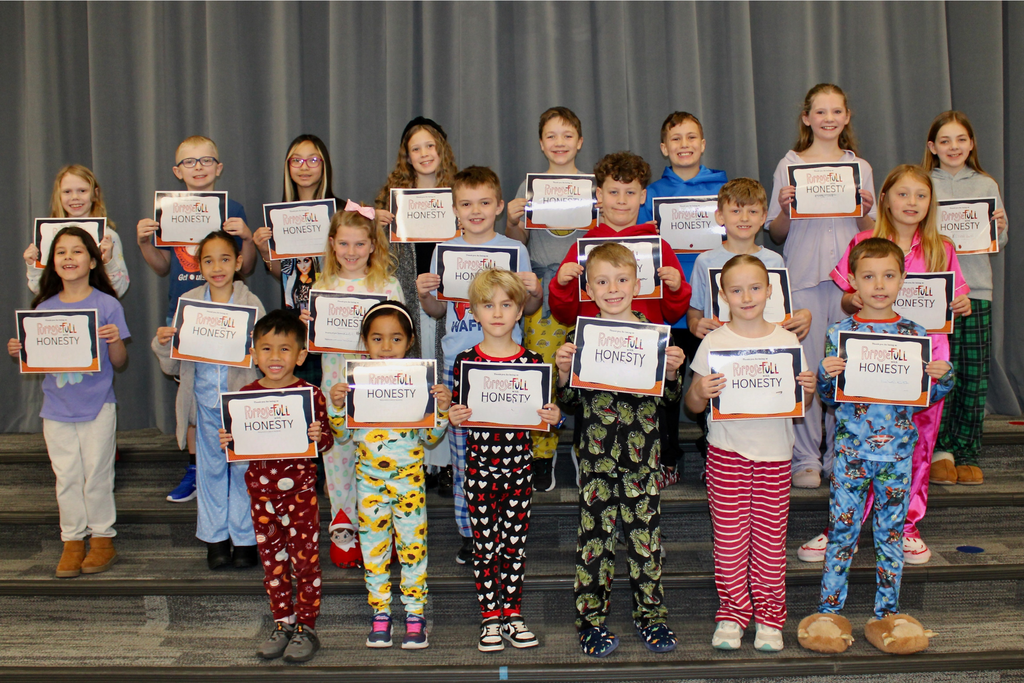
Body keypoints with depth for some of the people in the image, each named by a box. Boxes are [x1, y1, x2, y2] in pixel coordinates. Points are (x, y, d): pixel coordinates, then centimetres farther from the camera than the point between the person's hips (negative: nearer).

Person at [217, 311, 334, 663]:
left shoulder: (311, 395, -7)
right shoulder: (246, 395, 1)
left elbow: (327, 439, -4)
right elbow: (238, 441, 9)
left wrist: (319, 437, -26)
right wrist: (226, 442, -12)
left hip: (301, 491, -3)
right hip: (261, 491, 3)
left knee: (304, 560, 3)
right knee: (272, 560, 13)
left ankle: (306, 627, 18)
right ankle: (283, 624, 27)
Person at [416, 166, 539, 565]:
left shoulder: (514, 250, 4)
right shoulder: (445, 252, 8)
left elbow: (528, 309, 9)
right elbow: (439, 311, 15)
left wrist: (535, 291, -12)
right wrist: (424, 295, -5)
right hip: (458, 360, 2)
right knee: (463, 450, 3)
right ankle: (469, 532, 15)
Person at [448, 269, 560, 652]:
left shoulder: (532, 361, 0)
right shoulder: (466, 361, -2)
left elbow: (543, 413, 8)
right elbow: (457, 413, 5)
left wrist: (553, 417, -13)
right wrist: (454, 417, -17)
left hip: (519, 463, 1)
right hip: (479, 464, -1)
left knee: (515, 543, 9)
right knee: (484, 544, 6)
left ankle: (513, 615, 22)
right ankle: (490, 619, 18)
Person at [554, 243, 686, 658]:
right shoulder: (580, 336, 0)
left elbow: (670, 394, 8)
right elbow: (569, 400, 4)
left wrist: (672, 370, -12)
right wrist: (563, 370, -14)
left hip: (642, 453, 1)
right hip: (596, 453, -1)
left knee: (645, 531, 8)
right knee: (594, 533, 4)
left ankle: (650, 614, 24)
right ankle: (591, 619, 16)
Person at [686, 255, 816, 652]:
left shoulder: (787, 341, 4)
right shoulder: (713, 343, -1)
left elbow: (801, 404, 10)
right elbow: (693, 406, 1)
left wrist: (808, 390, -11)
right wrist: (699, 391, -20)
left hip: (775, 453, 1)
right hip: (727, 451, -1)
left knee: (771, 538, 6)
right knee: (729, 537, 3)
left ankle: (769, 616, 20)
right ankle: (732, 613, 18)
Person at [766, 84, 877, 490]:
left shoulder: (859, 167, 13)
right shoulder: (789, 166, 6)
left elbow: (870, 233, 15)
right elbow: (776, 233, 6)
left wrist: (866, 211, -4)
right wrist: (785, 208, -12)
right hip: (803, 275, -2)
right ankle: (806, 458, 5)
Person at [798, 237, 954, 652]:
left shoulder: (914, 333, 4)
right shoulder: (840, 332, -1)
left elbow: (926, 397, 8)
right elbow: (829, 397, 1)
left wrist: (944, 377, -12)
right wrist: (825, 375, -19)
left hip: (897, 450, 2)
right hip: (851, 448, -1)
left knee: (891, 532, 9)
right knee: (842, 529, 3)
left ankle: (888, 612, 21)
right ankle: (829, 610, 14)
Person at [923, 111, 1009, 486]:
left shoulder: (987, 186, 11)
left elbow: (998, 244, 15)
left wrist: (1000, 227, -6)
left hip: (977, 291, 3)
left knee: (975, 376, 2)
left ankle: (966, 454, 13)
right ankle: (939, 450, 7)